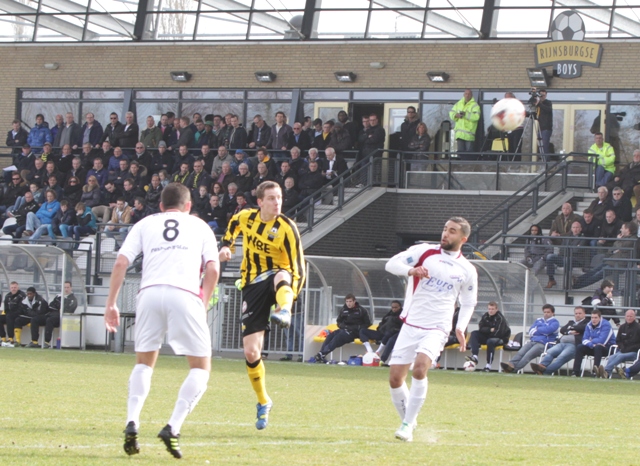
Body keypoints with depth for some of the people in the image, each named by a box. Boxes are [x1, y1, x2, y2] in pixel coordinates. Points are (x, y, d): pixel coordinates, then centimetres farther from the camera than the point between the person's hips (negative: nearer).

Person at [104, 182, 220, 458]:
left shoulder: (145, 224, 23)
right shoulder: (200, 226, 22)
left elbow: (121, 263, 10)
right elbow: (212, 269, 9)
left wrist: (111, 304, 11)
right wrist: (203, 304, 17)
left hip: (150, 291, 2)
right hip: (185, 295, -2)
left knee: (144, 363, 21)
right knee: (201, 368, 9)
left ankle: (132, 423, 1)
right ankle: (173, 428, -8)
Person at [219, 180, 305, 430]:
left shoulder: (287, 228, -12)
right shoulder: (247, 217, 0)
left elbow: (297, 268, -14)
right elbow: (234, 223, 27)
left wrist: (288, 298, -25)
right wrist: (226, 245, 13)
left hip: (274, 279, -3)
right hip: (252, 286, 3)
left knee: (281, 276, -43)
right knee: (251, 351, -3)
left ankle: (284, 312, -74)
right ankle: (263, 402, 17)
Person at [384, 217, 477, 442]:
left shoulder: (467, 271, 4)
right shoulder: (424, 252, 2)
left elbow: (468, 303, 17)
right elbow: (392, 263, -4)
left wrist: (461, 328, 1)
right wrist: (411, 270, -24)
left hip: (436, 329, -2)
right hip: (410, 326, 2)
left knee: (420, 368, -27)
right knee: (395, 379, -2)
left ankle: (407, 424, -17)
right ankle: (408, 421, 21)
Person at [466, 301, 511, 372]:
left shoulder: (500, 318, -17)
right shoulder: (485, 316, 2)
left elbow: (497, 333, -22)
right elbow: (481, 328, -3)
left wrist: (487, 330, -10)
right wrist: (490, 330, -18)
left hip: (501, 338, -7)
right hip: (488, 337, 7)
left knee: (490, 341, -39)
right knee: (474, 334, -12)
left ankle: (488, 365, -34)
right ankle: (475, 356, -31)